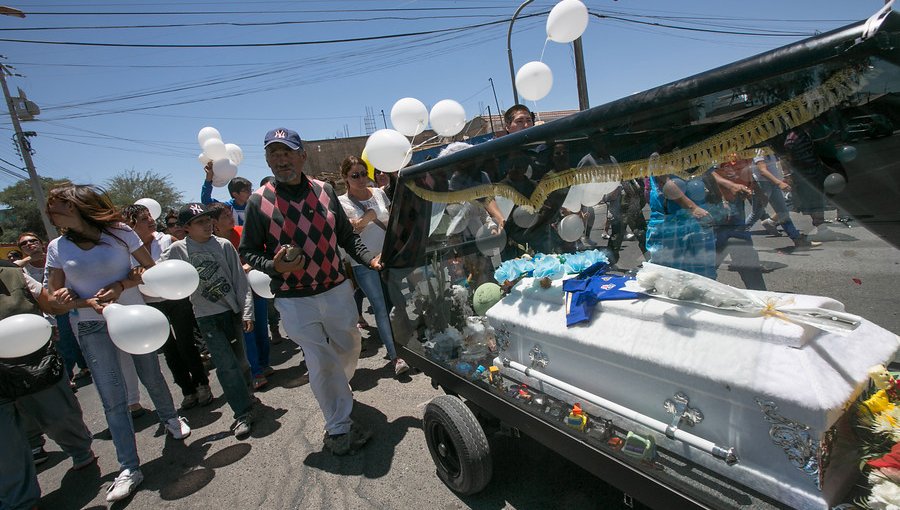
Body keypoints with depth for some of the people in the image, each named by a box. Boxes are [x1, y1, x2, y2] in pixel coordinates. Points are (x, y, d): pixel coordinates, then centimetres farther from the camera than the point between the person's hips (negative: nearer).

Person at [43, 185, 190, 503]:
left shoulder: (119, 232, -5)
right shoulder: (57, 247, 1)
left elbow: (150, 269, -2)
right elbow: (56, 295, 2)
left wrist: (121, 286, -18)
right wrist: (89, 303, -16)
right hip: (92, 327, 1)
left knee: (152, 377, 15)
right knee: (112, 399, -1)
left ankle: (170, 419, 43)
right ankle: (129, 468, 8)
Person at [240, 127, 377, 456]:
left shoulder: (323, 191, 1)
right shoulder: (259, 201, -6)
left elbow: (347, 235, 8)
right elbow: (248, 250, -1)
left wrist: (369, 259, -6)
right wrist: (274, 266, -21)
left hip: (336, 289, 4)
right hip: (294, 299, -3)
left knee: (350, 348, 19)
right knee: (321, 363, 3)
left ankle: (339, 389, 52)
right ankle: (338, 427, 23)